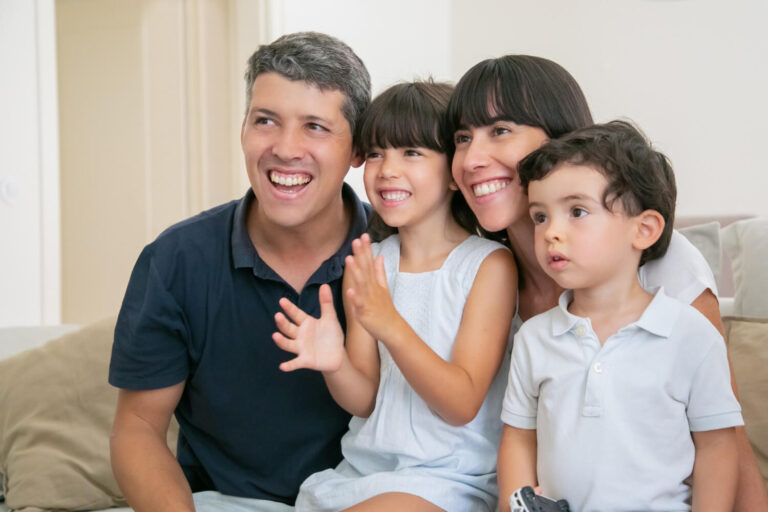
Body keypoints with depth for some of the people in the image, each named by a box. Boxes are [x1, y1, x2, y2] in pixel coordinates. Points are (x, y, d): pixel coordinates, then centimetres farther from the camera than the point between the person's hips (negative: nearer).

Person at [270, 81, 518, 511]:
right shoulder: (365, 263, 5)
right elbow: (366, 402, 5)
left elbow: (462, 405, -13)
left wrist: (391, 325, -27)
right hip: (362, 470, 5)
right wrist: (335, 364, -18)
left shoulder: (489, 264, -8)